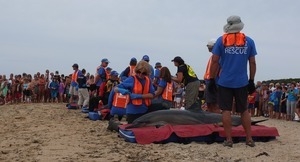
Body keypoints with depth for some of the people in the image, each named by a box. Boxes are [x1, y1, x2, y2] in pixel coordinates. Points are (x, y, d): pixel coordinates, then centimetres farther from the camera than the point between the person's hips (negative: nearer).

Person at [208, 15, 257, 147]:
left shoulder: (221, 40, -1)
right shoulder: (249, 41, 3)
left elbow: (215, 61, -4)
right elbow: (252, 63, 3)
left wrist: (211, 80, 1)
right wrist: (252, 81, 10)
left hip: (224, 82, -2)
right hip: (242, 82, 2)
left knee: (226, 110, 3)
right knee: (244, 110, 12)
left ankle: (228, 140, 3)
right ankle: (249, 139, 14)